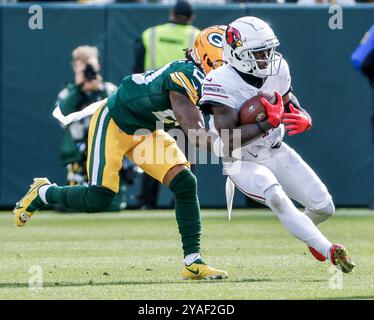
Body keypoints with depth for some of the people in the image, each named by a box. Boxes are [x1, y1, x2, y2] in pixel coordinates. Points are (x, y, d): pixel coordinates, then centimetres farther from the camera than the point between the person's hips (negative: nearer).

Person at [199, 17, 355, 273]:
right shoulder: (220, 82, -26)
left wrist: (303, 121, -21)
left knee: (324, 207, 4)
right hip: (242, 162, -6)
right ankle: (329, 251, -35)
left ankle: (306, 230, 40)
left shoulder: (277, 71, -8)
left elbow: (298, 111, 4)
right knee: (277, 198, -34)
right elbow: (230, 140, -32)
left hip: (276, 152, 6)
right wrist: (269, 122, -36)